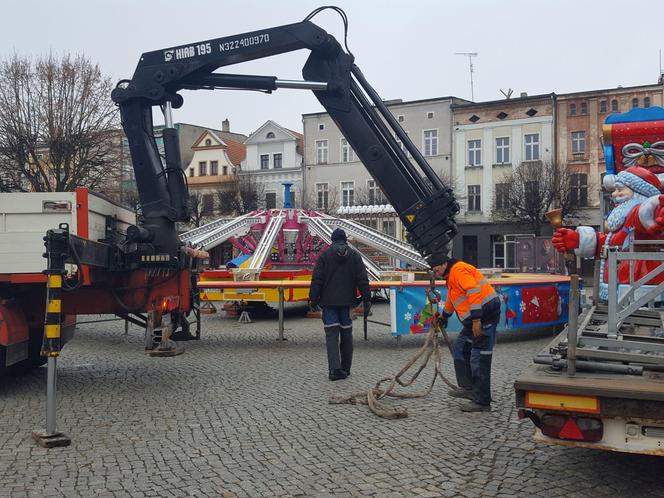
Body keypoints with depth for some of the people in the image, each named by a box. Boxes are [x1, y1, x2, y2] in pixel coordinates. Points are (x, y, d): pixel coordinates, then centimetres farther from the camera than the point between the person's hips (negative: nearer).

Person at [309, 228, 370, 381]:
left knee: (331, 334, -3)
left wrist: (313, 299, 1)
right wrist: (367, 300, 4)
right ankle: (345, 368, 18)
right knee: (346, 333, 12)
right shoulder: (355, 255, 4)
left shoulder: (324, 255, -1)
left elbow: (317, 279, -4)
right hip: (347, 301, 2)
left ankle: (335, 368, -15)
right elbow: (363, 279, 1)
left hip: (329, 301, -2)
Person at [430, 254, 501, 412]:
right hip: (476, 319, 11)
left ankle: (482, 402, -3)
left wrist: (476, 319, -28)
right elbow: (451, 299, 40)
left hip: (485, 315, -11)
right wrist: (444, 317, 53)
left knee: (479, 359, -8)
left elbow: (474, 292, -25)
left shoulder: (459, 270, -12)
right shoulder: (452, 275, 22)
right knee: (459, 348, 17)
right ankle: (468, 387, 18)